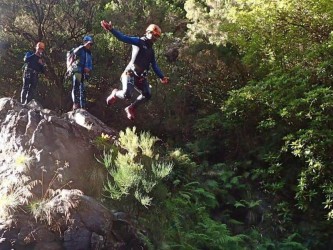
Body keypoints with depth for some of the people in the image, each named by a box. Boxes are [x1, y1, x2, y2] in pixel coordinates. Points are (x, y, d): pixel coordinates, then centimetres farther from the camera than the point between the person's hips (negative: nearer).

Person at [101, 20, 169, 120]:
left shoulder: (151, 50, 19)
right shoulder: (138, 41, -3)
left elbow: (155, 66, 22)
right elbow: (123, 38, -18)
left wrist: (161, 77, 13)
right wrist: (111, 29, -34)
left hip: (140, 76, 7)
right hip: (130, 73, -7)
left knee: (147, 95, -6)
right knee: (127, 94, -25)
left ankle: (131, 108, 14)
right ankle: (115, 93, 12)